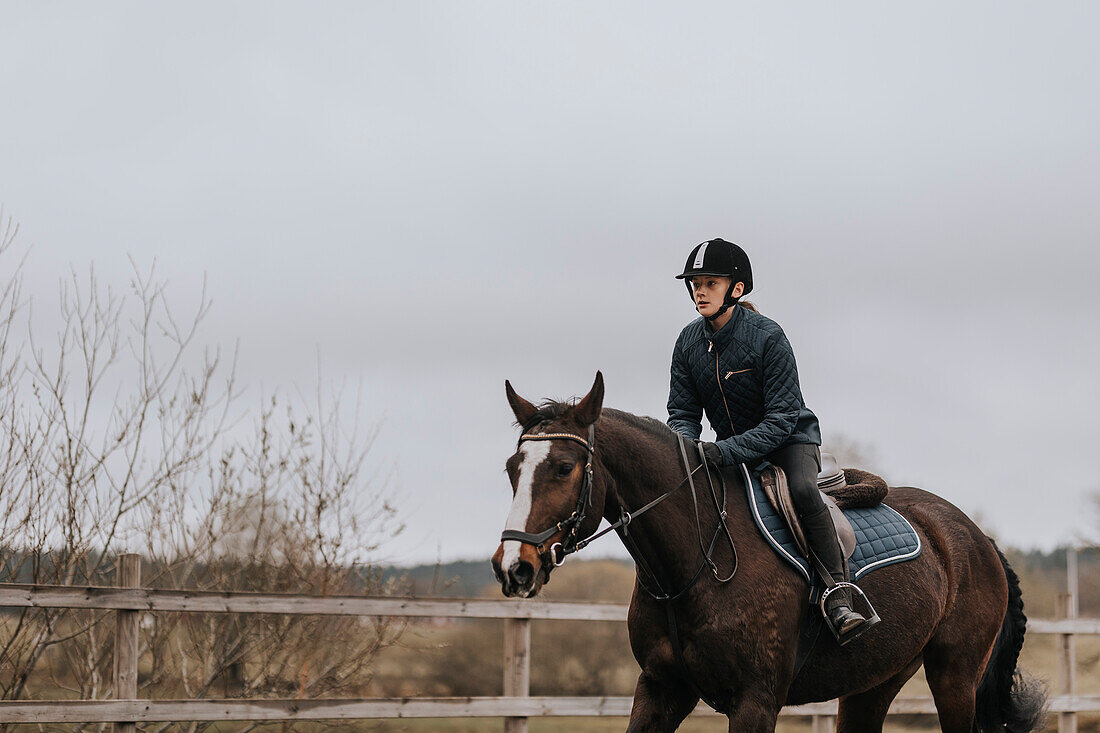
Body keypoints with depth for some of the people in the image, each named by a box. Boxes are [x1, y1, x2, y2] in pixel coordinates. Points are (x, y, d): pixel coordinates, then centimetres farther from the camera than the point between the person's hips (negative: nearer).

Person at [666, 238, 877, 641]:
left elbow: (782, 419, -24)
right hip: (731, 448, 6)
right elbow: (682, 413, 1)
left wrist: (725, 450, -36)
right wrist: (685, 447, -23)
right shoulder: (689, 341, -3)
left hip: (790, 440, -6)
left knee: (803, 491, -35)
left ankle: (838, 600, -36)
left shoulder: (767, 336, -20)